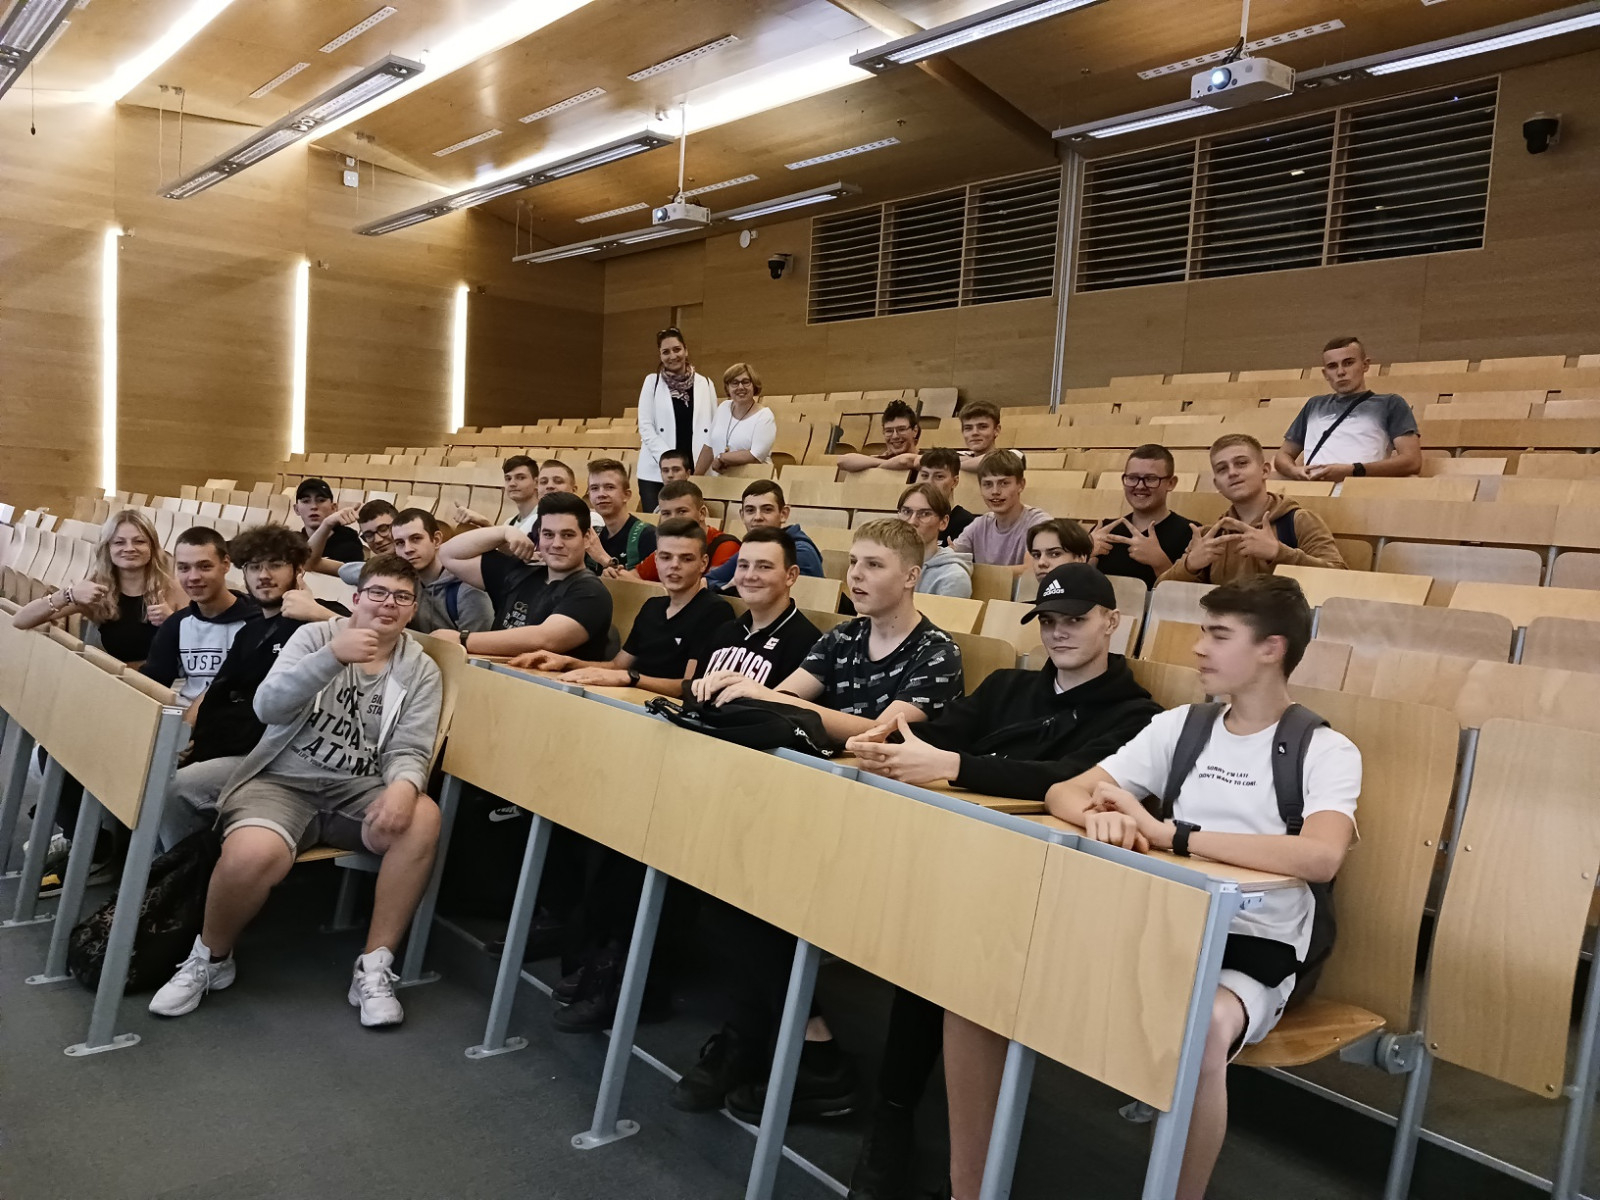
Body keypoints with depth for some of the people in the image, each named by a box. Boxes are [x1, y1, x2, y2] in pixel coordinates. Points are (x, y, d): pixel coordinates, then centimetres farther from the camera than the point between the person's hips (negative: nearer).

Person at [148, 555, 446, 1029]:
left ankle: (374, 967, -19)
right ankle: (210, 958, -1)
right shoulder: (315, 635, 3)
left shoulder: (421, 670, 6)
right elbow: (267, 706, -11)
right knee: (253, 854, -35)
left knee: (422, 818, -32)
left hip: (357, 790, 2)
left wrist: (403, 786, -27)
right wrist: (333, 657, -26)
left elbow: (409, 750, -3)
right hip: (284, 781, -1)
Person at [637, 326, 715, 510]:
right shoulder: (652, 382, 6)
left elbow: (713, 429, 7)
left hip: (694, 473, 1)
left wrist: (700, 470, -5)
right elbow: (645, 427, 0)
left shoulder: (705, 384, 8)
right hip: (655, 473, -1)